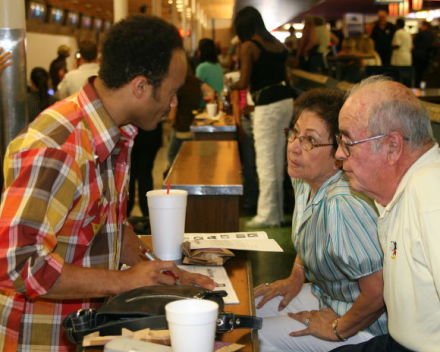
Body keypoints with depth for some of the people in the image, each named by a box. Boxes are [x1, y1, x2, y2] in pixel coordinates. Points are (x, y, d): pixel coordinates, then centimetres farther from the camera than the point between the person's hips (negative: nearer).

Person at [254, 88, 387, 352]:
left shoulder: (343, 204, -34)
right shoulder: (304, 180, -3)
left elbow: (379, 292, -33)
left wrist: (338, 330, -19)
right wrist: (296, 279, 12)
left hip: (362, 327, -9)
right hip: (322, 294, 9)